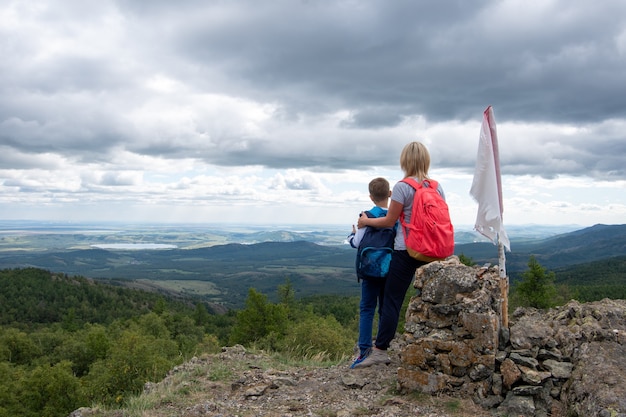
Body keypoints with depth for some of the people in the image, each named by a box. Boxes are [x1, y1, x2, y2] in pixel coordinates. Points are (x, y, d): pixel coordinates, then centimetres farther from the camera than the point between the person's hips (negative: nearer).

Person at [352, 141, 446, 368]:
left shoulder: (402, 187, -8)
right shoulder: (437, 188, 7)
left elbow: (389, 221, -4)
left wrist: (366, 221, 11)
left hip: (406, 250, -5)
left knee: (391, 300, -2)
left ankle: (380, 350, 0)